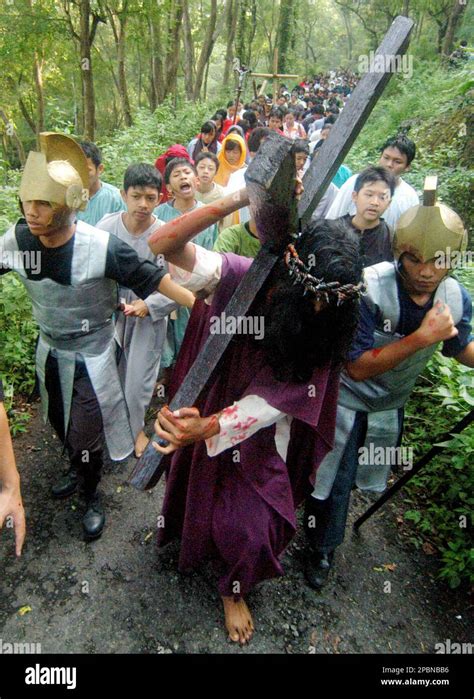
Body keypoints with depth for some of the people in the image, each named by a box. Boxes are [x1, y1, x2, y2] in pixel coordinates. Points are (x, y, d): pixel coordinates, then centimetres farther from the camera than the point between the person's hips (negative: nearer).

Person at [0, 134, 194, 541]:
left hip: (91, 355, -5)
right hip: (49, 350, 5)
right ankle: (77, 468, 57)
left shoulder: (101, 247, -28)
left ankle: (92, 497, 36)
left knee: (85, 435, 6)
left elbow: (151, 278, -19)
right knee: (59, 422, 25)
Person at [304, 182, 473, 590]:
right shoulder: (368, 290, -32)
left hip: (391, 404, 5)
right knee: (335, 481, 7)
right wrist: (422, 336, -37)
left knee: (353, 478, 23)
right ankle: (322, 548, 38)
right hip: (346, 399, -5)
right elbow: (357, 367, -31)